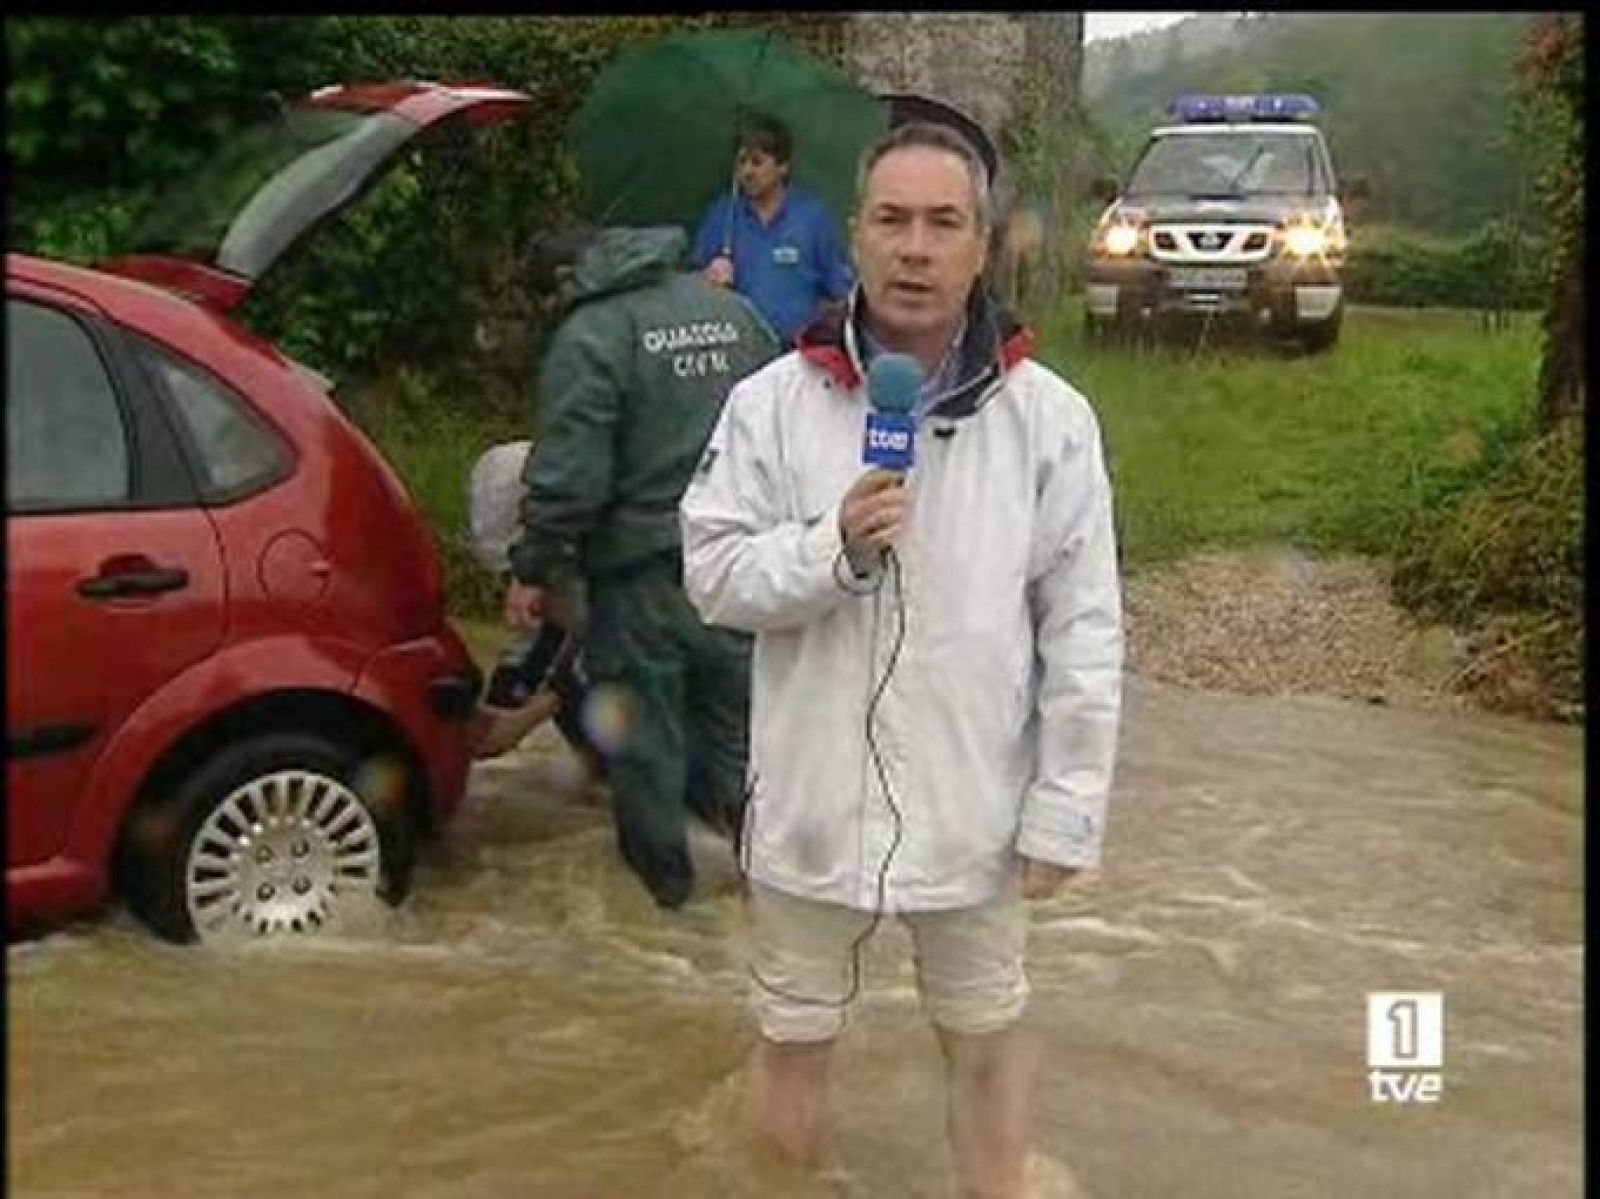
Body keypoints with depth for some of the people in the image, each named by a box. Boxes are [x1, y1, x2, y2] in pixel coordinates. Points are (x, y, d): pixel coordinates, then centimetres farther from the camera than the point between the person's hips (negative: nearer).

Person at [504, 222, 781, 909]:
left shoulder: (588, 338, -13)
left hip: (644, 567, -6)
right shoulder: (732, 309, 9)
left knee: (643, 716, 10)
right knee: (733, 702, 20)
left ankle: (662, 870, 21)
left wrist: (534, 568, -9)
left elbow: (569, 473, -18)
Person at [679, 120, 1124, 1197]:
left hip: (976, 805, 0)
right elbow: (713, 574, -4)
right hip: (813, 798, 1)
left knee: (987, 1037, 19)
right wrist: (832, 547, -22)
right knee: (795, 1035, 19)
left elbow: (1085, 632, -5)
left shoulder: (1049, 417, -7)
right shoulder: (773, 402, -6)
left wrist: (1066, 811, -6)